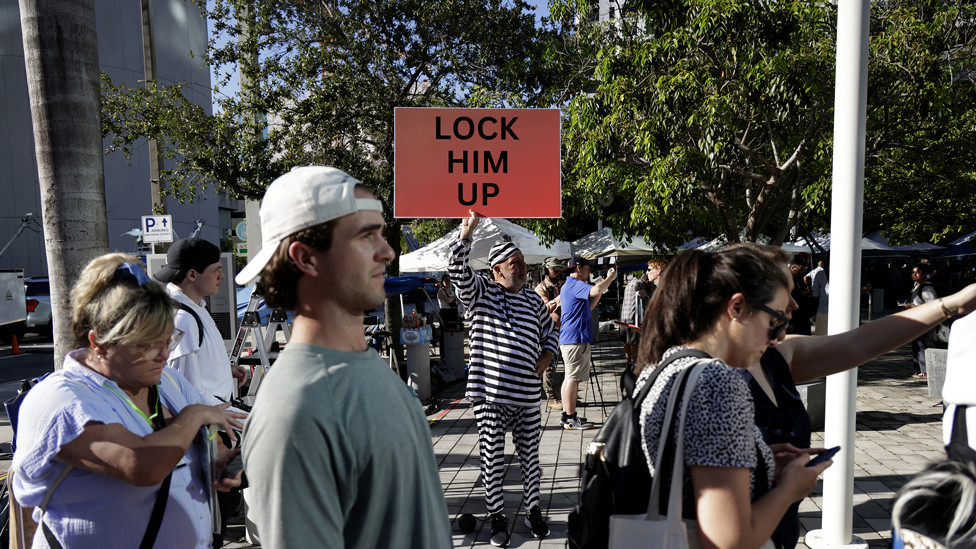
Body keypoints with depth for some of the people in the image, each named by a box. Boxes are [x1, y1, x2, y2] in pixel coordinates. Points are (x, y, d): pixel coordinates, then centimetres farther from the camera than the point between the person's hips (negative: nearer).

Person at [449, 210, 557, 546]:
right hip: (489, 395, -3)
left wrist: (545, 358, 7)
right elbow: (457, 269, -18)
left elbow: (550, 331, 25)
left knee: (529, 456, 13)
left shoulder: (533, 300, 11)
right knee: (492, 459, 7)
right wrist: (468, 230, -26)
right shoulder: (480, 294, -1)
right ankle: (498, 517, 25)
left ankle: (533, 511, 33)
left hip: (527, 397, 3)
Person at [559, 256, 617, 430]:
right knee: (573, 378, -8)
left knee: (570, 377, 12)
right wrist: (610, 278, -14)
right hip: (576, 339, -11)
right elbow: (595, 290, -30)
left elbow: (588, 307, 25)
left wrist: (600, 292, 15)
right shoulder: (574, 285, -12)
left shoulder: (570, 285, 22)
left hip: (570, 339, 11)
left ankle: (566, 415, 17)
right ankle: (570, 418, -4)